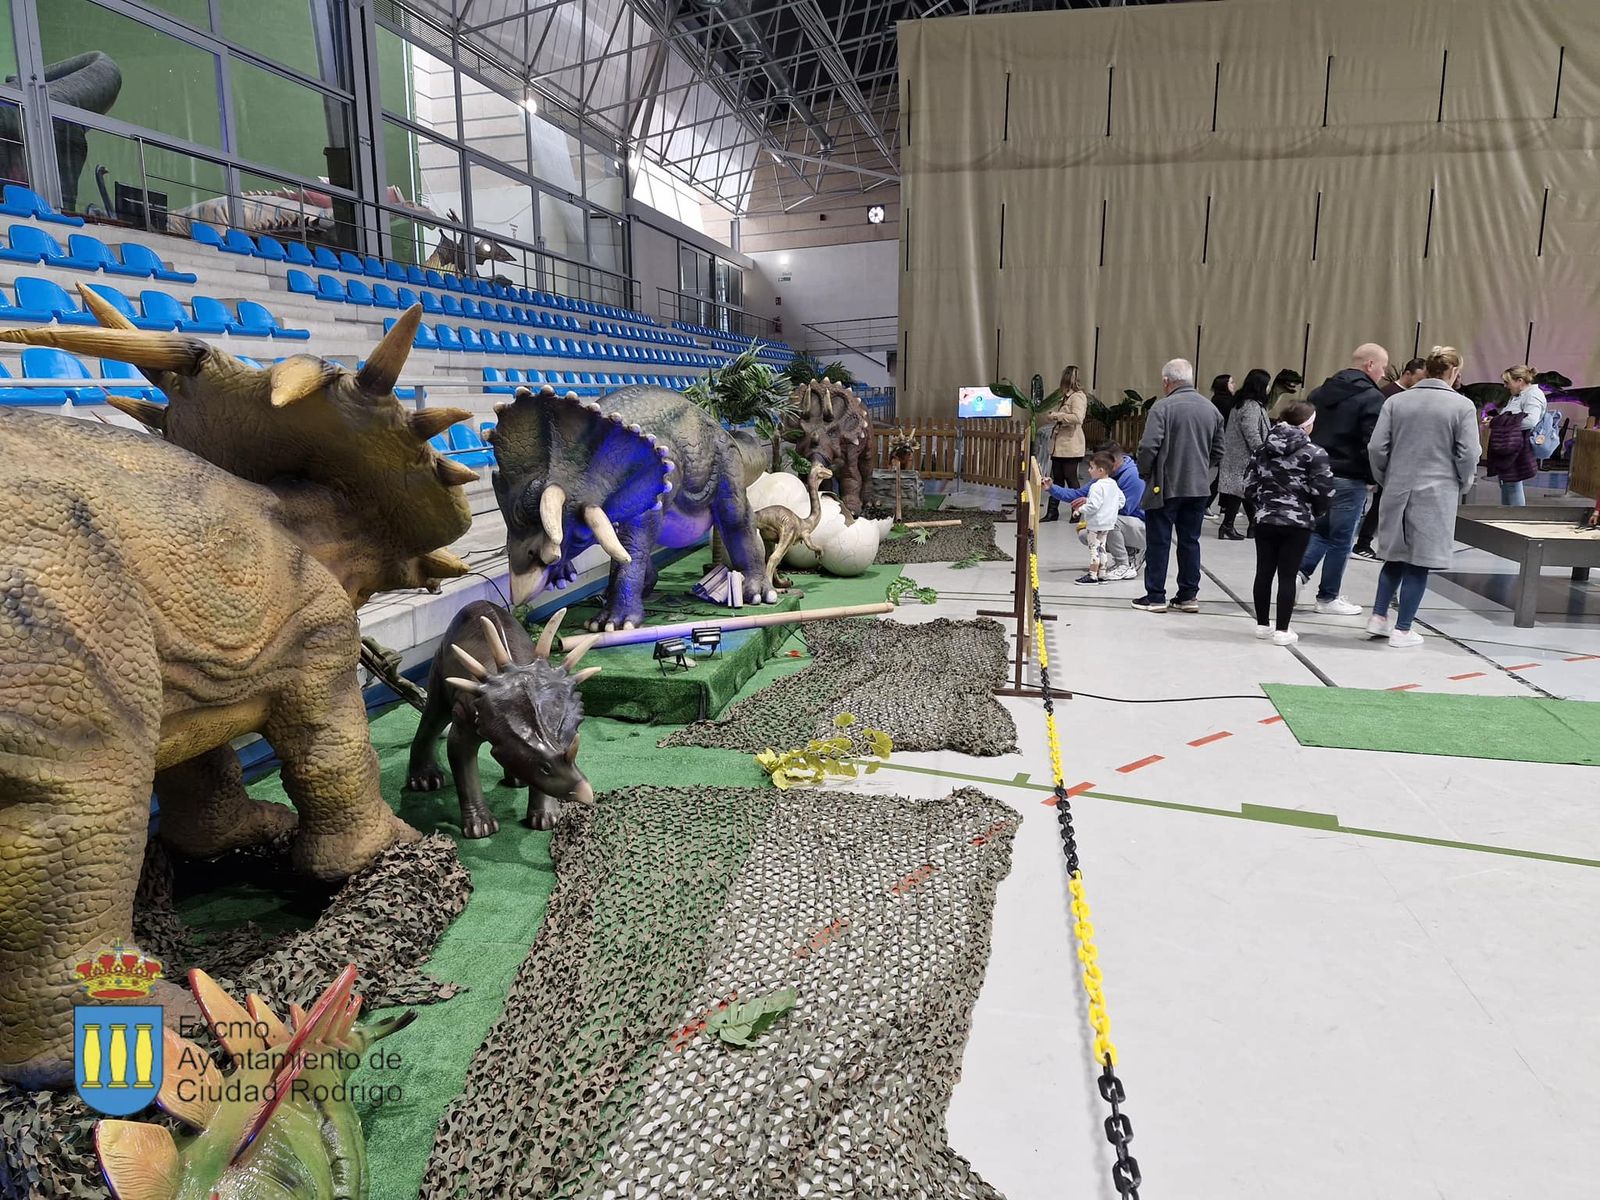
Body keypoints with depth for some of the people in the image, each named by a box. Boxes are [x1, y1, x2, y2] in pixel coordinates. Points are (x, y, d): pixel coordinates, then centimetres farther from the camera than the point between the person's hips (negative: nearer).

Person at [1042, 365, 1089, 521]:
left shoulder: (1078, 397, -11)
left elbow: (1077, 418, -25)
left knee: (1071, 478, -2)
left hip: (1070, 446, -9)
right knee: (1056, 478, 10)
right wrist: (1054, 414, 11)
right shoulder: (1066, 397, 17)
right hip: (1058, 445, 9)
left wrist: (1057, 416, -18)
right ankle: (1052, 512, 14)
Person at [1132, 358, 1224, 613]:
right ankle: (1188, 595, 17)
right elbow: (1218, 451, 14)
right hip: (1198, 487, 5)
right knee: (1190, 541, 12)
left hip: (1165, 487, -5)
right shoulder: (1210, 408, 9)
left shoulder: (1162, 407, -12)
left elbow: (1148, 447, -19)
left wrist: (1145, 473, -2)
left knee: (1159, 542, 2)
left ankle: (1155, 596, 5)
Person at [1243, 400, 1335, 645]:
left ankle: (1262, 625, 19)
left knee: (1264, 572, 11)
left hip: (1265, 520, 5)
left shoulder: (1265, 448, 7)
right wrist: (1316, 513, 6)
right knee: (1287, 576, 0)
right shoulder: (1314, 453, -9)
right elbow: (1323, 491, -12)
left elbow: (1250, 483, 6)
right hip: (1297, 523, -4)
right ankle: (1282, 630, 3)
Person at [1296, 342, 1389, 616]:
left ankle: (1300, 571, -1)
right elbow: (1373, 445, -18)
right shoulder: (1372, 398, -11)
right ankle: (1328, 598, 12)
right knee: (1341, 540, 4)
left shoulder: (1321, 391, 11)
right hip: (1348, 479, -6)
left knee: (1320, 530, 20)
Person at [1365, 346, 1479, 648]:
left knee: (1396, 556, 17)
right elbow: (1468, 455, -7)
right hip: (1437, 494, -3)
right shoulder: (1462, 405, -5)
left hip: (1397, 491, 3)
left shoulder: (1396, 401, 3)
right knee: (1419, 562, 4)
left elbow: (1377, 448, 0)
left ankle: (1379, 618, 15)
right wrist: (1463, 487, 10)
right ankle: (1402, 630, 8)